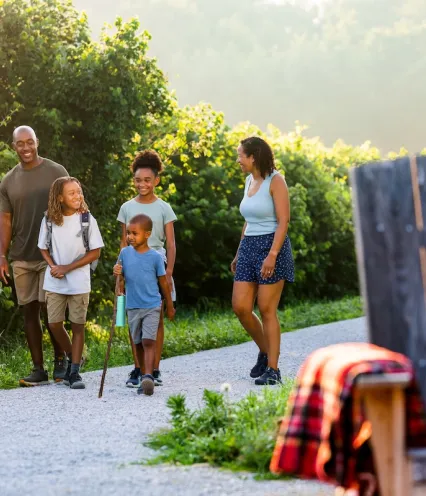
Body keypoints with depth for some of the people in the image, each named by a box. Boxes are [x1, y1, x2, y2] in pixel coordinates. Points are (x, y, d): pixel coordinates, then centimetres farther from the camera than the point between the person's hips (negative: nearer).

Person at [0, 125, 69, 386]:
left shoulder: (56, 172, -1)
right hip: (21, 258, 4)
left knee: (49, 308, -7)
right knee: (30, 311, 4)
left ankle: (61, 358, 13)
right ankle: (39, 369, 9)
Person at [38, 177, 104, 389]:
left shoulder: (87, 220, -6)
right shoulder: (49, 220, -1)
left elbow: (95, 252, -5)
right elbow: (44, 248, 10)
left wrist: (67, 268, -12)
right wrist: (53, 266, -11)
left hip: (79, 283, -2)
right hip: (54, 283, 2)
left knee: (78, 325, 0)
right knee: (54, 324, 2)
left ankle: (75, 372, 5)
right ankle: (73, 358, 25)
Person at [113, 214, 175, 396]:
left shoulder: (155, 257, -6)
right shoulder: (125, 253, 2)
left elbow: (163, 282, 2)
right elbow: (121, 278, 11)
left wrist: (170, 306, 8)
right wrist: (117, 273, -14)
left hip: (152, 306, -4)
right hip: (133, 306, 4)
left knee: (148, 341, -15)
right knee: (138, 343, 10)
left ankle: (148, 377, -23)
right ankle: (144, 377, 19)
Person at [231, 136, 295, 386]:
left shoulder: (276, 181, -10)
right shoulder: (250, 181, 14)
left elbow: (284, 221, -16)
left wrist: (272, 255, -23)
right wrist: (238, 254, 20)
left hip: (272, 247, -8)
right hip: (249, 248, 8)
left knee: (267, 310, -7)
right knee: (240, 307, 0)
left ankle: (273, 369, -2)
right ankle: (265, 351, 20)